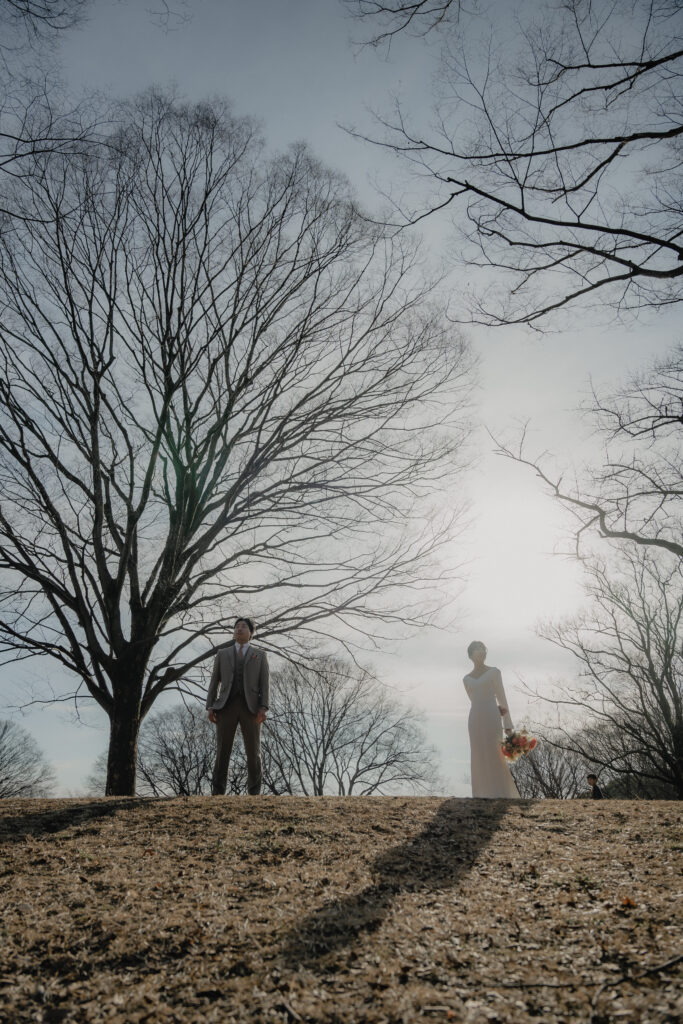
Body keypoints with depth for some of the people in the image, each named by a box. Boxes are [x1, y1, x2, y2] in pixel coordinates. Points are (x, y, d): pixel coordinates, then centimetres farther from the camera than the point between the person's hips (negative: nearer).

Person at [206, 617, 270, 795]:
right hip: (227, 706, 1)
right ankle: (218, 792, 4)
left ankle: (254, 793, 5)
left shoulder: (260, 655, 13)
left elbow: (264, 684, 3)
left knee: (253, 752, -3)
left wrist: (263, 708, -11)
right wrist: (210, 707, -1)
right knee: (222, 750, -3)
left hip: (250, 707, -1)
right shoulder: (222, 654, 16)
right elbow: (214, 682, 12)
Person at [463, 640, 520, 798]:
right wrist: (496, 709, -3)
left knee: (496, 756, -7)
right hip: (475, 720, 4)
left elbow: (502, 699, -1)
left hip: (491, 719, -4)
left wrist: (508, 726, -6)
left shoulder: (494, 672, 3)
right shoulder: (467, 679, 14)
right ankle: (485, 795, 9)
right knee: (480, 760, 3)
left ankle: (503, 794, 0)